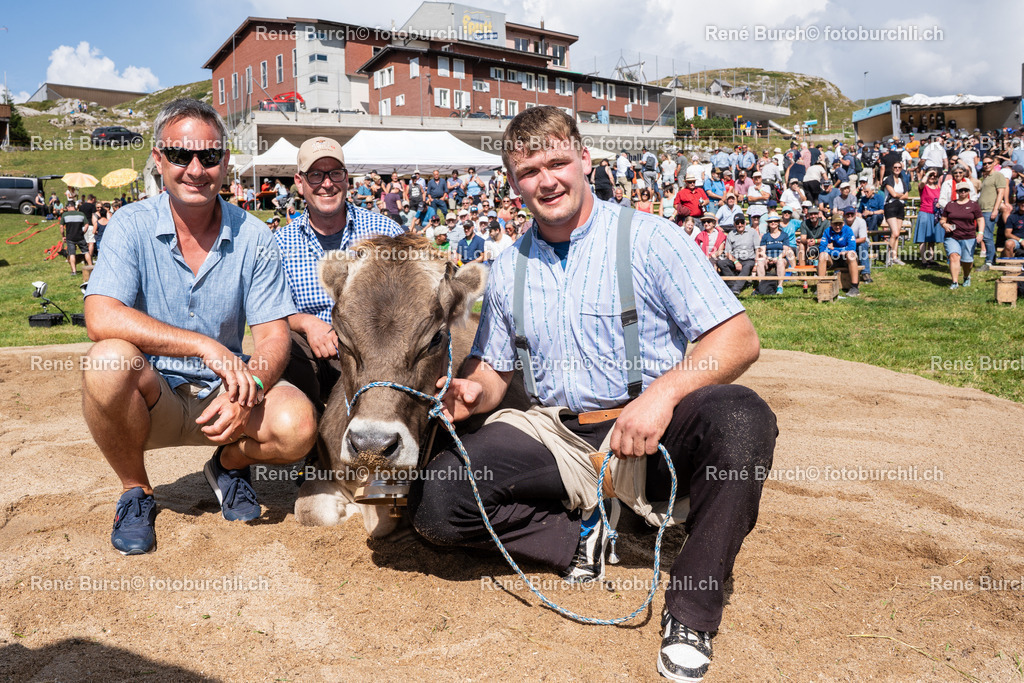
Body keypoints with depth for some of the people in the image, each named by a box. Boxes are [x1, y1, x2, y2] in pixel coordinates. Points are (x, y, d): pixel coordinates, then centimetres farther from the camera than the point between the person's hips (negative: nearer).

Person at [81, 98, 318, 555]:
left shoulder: (253, 238, -5)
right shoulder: (131, 226, -8)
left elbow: (273, 336, -7)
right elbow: (101, 319, -23)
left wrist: (248, 389, -28)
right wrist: (205, 345, -31)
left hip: (224, 395, 1)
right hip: (151, 395, 0)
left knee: (297, 424, -28)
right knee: (109, 360, -33)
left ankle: (229, 465, 10)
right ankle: (134, 491, -4)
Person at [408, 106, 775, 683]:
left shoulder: (648, 237, -4)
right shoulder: (508, 271, 11)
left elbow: (740, 338, -9)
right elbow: (495, 368, 18)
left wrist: (664, 392, -26)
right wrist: (473, 391, -7)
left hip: (652, 431, -3)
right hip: (556, 435, 3)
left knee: (741, 418, -35)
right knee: (435, 501, -17)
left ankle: (692, 613, -18)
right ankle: (581, 533, 1)